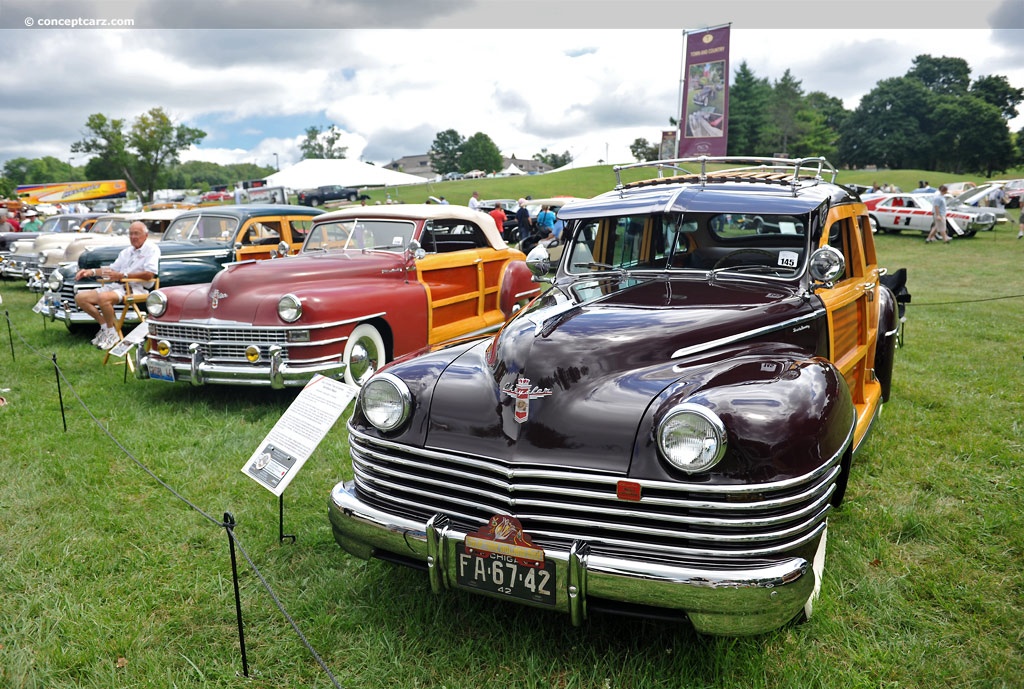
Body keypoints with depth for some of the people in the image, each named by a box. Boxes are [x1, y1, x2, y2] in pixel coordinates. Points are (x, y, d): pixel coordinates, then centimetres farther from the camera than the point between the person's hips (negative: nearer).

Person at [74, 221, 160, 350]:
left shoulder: (152, 249, -2)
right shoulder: (126, 251, 25)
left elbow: (149, 274, -16)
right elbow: (112, 269, 28)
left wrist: (122, 275, -19)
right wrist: (91, 271, 11)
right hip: (116, 286, 9)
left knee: (103, 298, -34)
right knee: (80, 298, -3)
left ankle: (112, 333, -15)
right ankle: (104, 325, 5)